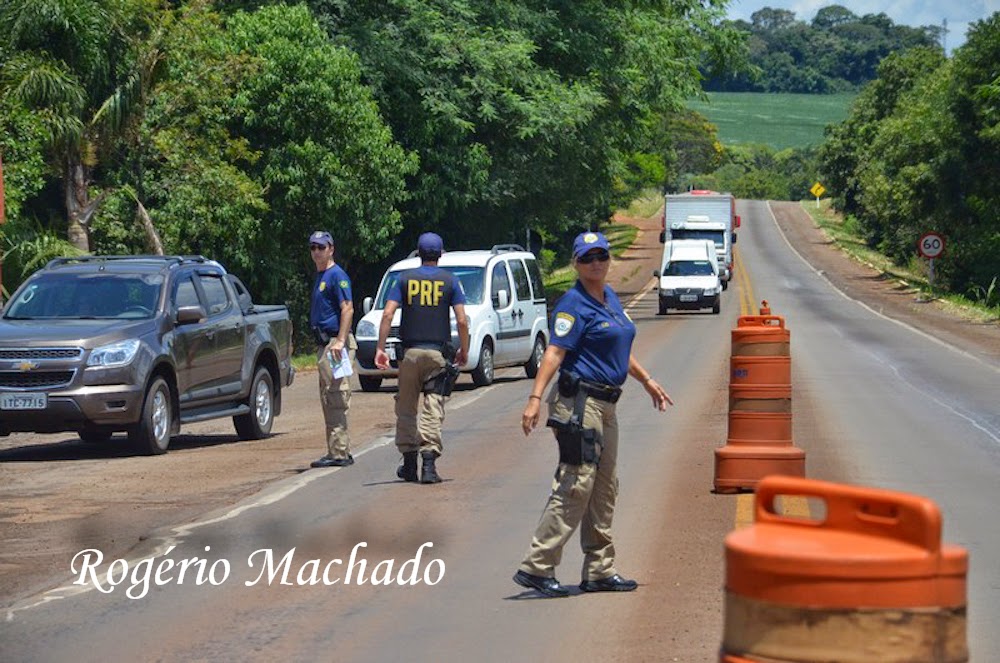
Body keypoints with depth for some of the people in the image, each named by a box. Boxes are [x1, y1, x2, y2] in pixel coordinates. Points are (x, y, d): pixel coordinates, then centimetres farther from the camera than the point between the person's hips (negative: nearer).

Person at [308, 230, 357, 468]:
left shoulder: (337, 275, -9)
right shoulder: (320, 276, 20)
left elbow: (348, 308, -17)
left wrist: (340, 340, -26)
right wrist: (322, 345, 15)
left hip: (336, 343, -10)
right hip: (324, 344, 10)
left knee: (336, 399, -11)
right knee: (329, 401, 12)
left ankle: (339, 452, -11)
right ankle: (336, 451, 16)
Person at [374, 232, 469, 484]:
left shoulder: (405, 279, 5)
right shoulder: (449, 281, 2)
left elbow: (387, 314, -4)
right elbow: (462, 321, -4)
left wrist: (380, 347, -2)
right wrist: (464, 350, 8)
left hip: (409, 352, 1)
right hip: (438, 352, -1)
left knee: (406, 407, 12)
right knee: (433, 410, -3)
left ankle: (409, 463, 16)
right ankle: (429, 462, -14)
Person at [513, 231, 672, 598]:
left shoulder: (610, 297, 15)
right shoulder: (574, 304, -12)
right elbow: (554, 352, -21)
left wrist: (647, 381, 35)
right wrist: (535, 398, -30)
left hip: (606, 405, 9)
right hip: (580, 402, -9)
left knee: (604, 489, 12)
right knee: (575, 486, -12)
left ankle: (599, 571, 19)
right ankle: (536, 567, -11)